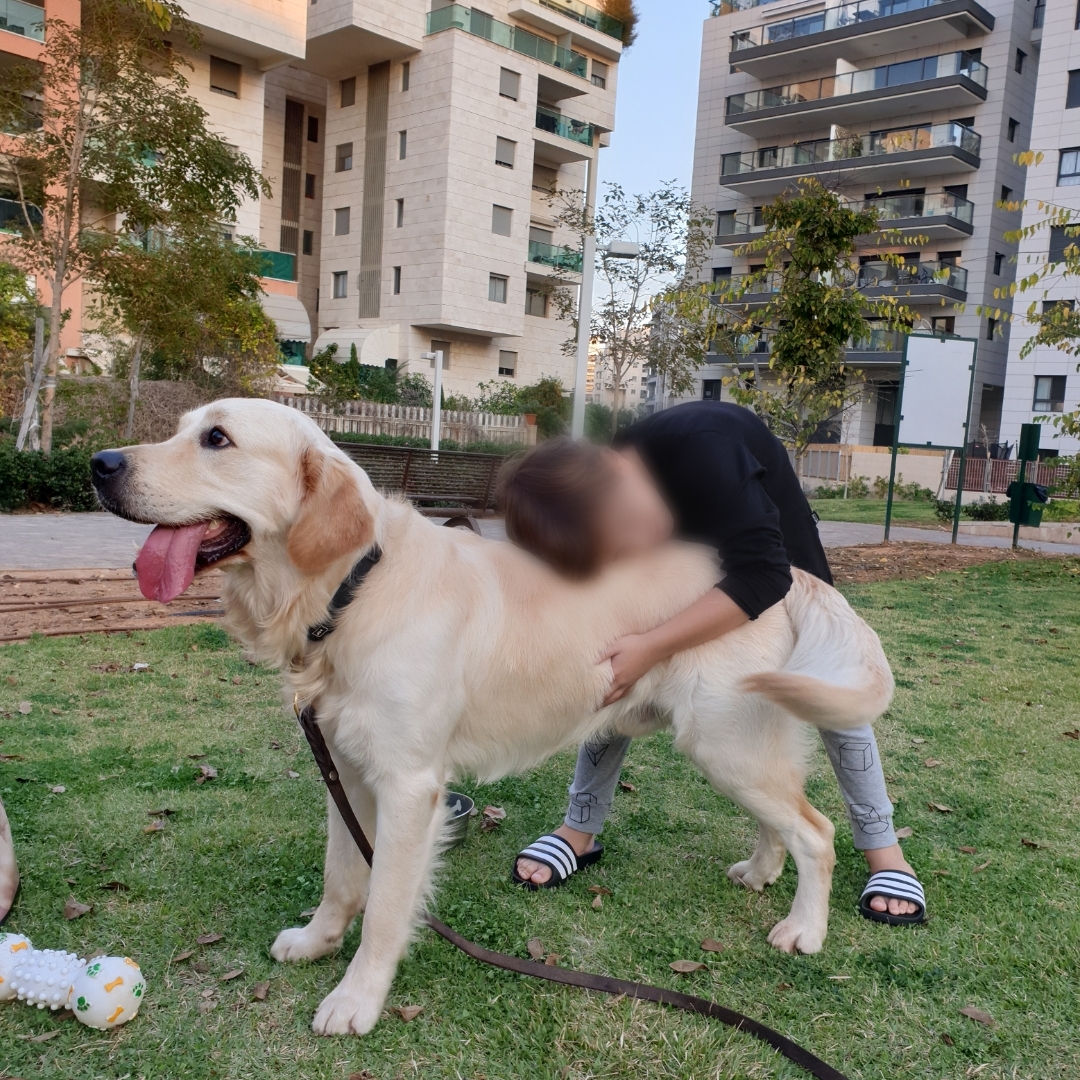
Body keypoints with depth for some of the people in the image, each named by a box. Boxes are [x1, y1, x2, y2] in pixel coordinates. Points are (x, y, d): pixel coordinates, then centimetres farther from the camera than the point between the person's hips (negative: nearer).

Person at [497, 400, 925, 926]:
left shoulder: (701, 445, -47)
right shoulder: (600, 517, -30)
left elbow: (763, 576, -47)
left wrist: (651, 646, -51)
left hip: (767, 537, -2)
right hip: (685, 541, 3)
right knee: (615, 668, -9)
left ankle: (881, 846, 14)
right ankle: (580, 831, 6)